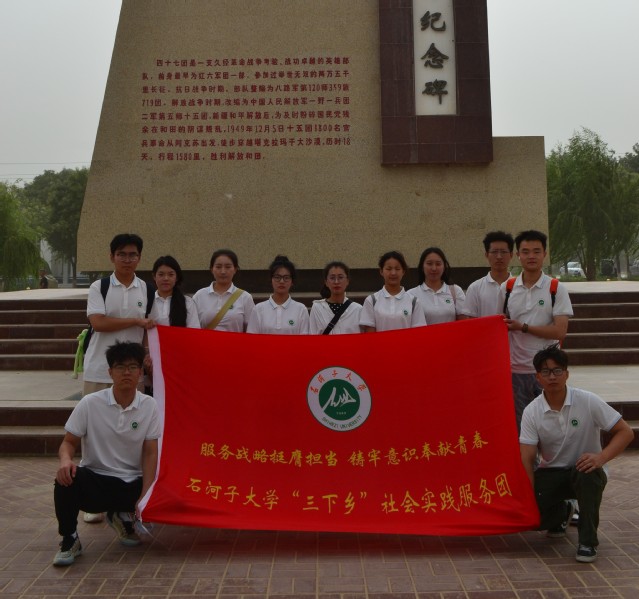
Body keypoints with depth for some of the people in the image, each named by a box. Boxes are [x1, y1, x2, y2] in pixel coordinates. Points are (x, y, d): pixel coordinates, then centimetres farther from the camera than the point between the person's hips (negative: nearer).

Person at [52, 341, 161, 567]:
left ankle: (125, 517, 12)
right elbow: (69, 442, -2)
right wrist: (66, 459, -27)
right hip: (95, 480, -2)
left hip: (132, 484, 2)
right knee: (66, 479, -33)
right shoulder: (90, 403, -8)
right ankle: (69, 540, -7)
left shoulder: (149, 406, -4)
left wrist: (145, 497, -14)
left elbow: (150, 453, -4)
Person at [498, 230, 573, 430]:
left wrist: (523, 327, -14)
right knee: (518, 426, 8)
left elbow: (560, 331, -10)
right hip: (515, 369, 2)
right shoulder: (506, 288, 5)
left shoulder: (557, 289, -2)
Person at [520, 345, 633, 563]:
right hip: (551, 473, 2)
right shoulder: (532, 412, -11)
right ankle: (561, 513, 20)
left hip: (584, 468, -2)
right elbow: (527, 458, -14)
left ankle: (588, 541, -18)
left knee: (587, 474, -37)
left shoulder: (588, 402, -15)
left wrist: (601, 457, -31)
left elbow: (625, 432, -14)